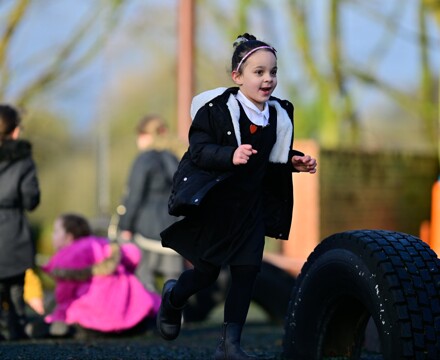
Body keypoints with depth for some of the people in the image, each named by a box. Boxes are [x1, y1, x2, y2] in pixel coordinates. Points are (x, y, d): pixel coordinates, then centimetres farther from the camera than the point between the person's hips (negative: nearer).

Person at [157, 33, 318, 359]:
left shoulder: (278, 115, 3)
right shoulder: (217, 107, -15)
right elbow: (199, 150, -20)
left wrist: (296, 162, -3)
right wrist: (231, 156, -35)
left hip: (250, 204, 5)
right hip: (211, 201, -5)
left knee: (248, 269, -1)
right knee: (207, 271, 2)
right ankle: (173, 297, 36)